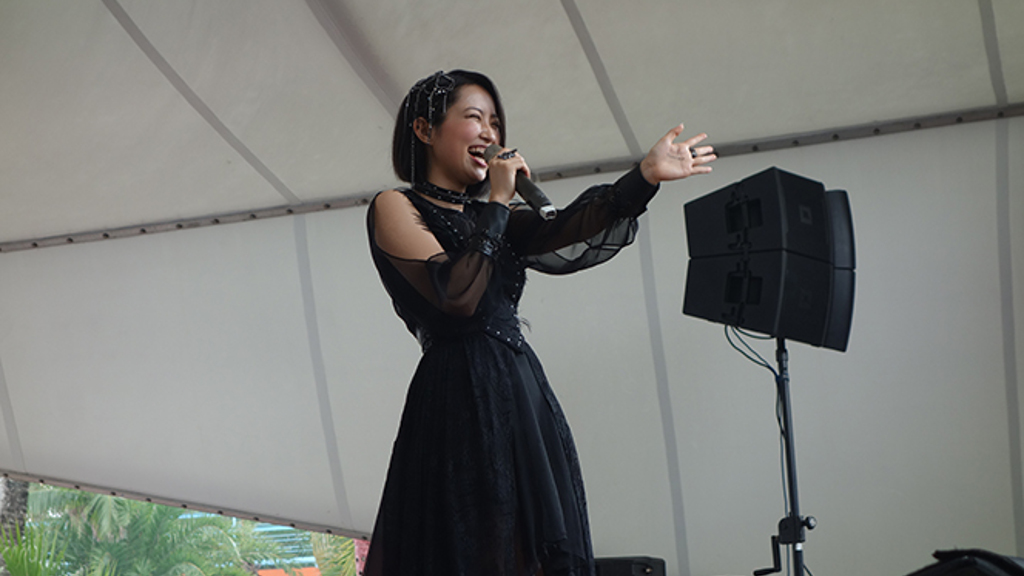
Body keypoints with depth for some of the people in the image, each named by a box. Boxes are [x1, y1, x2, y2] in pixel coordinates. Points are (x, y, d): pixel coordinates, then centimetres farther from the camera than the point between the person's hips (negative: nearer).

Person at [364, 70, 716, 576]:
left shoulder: (491, 217, 21)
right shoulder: (395, 208, 2)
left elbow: (560, 235, 0)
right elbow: (456, 296, -15)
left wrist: (646, 175, -10)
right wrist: (497, 203, -7)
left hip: (524, 396, 7)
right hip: (460, 399, -7)